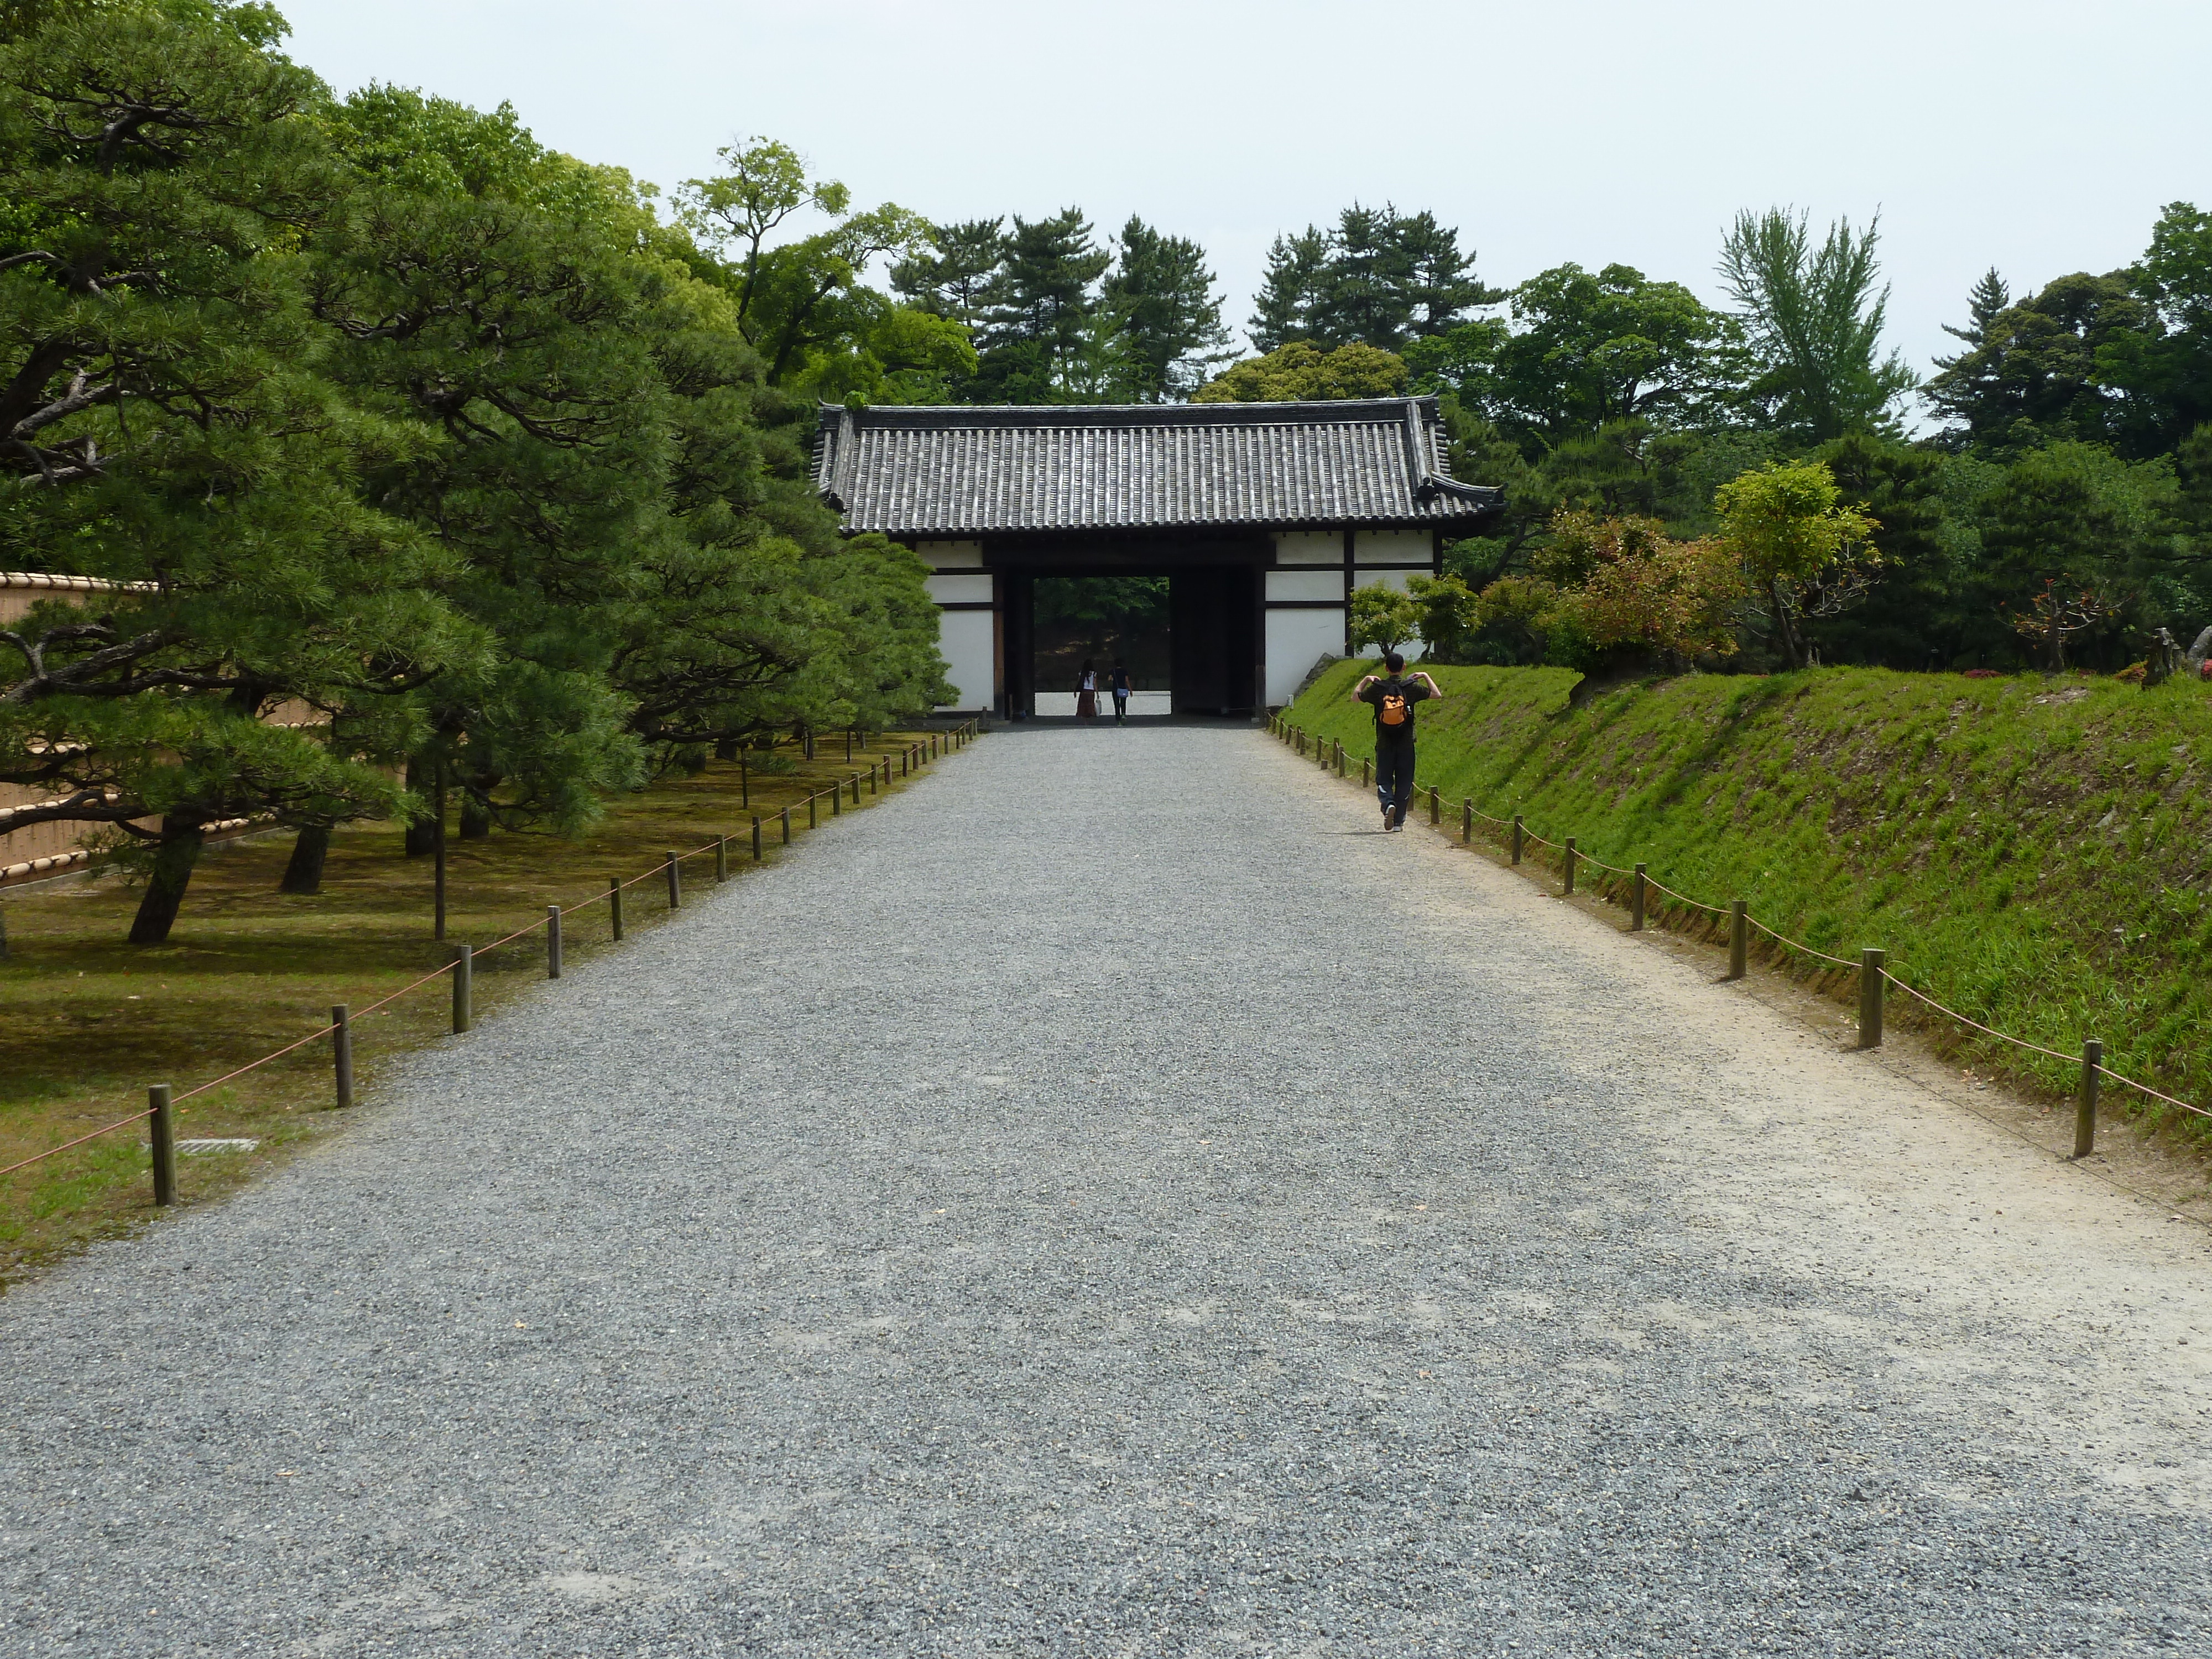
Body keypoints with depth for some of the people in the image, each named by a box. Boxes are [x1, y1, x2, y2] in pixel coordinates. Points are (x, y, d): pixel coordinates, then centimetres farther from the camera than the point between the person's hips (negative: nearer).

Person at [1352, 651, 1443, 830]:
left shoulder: (1377, 688, -5)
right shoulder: (1412, 687, -5)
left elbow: (1356, 696, 13)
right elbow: (1437, 695, 6)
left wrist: (1366, 680, 24)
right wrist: (1426, 677, 15)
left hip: (1384, 743, 0)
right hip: (1406, 743, 0)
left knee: (1384, 779, 8)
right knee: (1404, 781, 8)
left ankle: (1388, 804, -23)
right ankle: (1399, 821, 10)